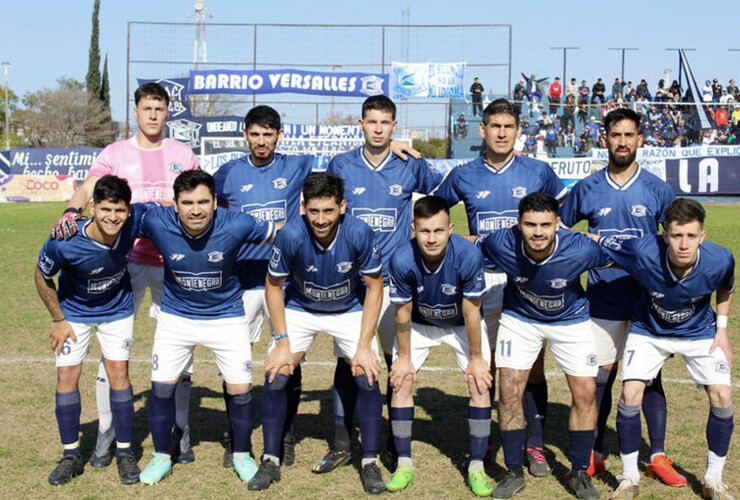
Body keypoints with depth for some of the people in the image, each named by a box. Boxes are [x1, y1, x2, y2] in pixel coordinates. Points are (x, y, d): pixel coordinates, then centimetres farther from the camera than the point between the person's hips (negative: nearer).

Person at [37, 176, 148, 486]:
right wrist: (58, 320, -9)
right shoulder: (64, 243, -34)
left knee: (118, 373, -2)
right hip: (74, 311, -1)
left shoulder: (135, 221, -29)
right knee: (67, 377, -2)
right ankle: (71, 456, 13)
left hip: (117, 309, 1)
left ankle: (125, 453, 10)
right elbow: (42, 277, -14)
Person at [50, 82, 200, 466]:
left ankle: (180, 432, 17)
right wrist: (72, 212, -31)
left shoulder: (182, 155, 9)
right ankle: (106, 434, 8)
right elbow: (87, 191, -10)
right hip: (126, 259, -1)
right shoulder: (115, 153, 4)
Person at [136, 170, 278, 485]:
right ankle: (161, 457, 23)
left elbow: (281, 233, -9)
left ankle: (242, 455, 24)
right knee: (162, 385, 0)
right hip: (176, 315, 1)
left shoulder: (236, 225, -25)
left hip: (226, 315, -1)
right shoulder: (156, 222, -23)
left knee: (240, 388, -1)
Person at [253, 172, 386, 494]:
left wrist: (364, 345, -16)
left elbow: (374, 288, -14)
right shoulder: (290, 235, -29)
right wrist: (282, 342, -13)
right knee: (275, 378, -11)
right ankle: (271, 462, 7)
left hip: (350, 311, 0)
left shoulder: (360, 234, -28)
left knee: (367, 378, -14)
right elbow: (273, 286, -11)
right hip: (300, 310, 0)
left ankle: (370, 463, 3)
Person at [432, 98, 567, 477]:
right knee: (484, 363, 7)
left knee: (533, 363, 0)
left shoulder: (538, 172, 3)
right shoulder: (464, 175, 5)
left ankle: (534, 445, 9)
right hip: (484, 279, 1)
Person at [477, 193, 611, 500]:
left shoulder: (580, 250, -33)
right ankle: (514, 472, 11)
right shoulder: (501, 244, -31)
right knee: (509, 391, -6)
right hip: (519, 319, 0)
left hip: (571, 320, 0)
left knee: (585, 392, -4)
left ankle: (579, 473, 15)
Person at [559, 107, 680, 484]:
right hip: (603, 301, 0)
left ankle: (658, 457, 14)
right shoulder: (587, 188, 1)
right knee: (601, 376, 6)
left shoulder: (657, 189, 0)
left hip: (648, 299, 0)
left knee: (649, 377, 4)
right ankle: (594, 456, 19)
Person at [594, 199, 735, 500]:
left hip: (699, 331, 1)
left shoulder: (719, 260, -28)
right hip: (649, 330, -1)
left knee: (722, 396, -10)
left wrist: (722, 328, -5)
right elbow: (596, 243, -21)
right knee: (630, 393, -15)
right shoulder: (643, 253, -36)